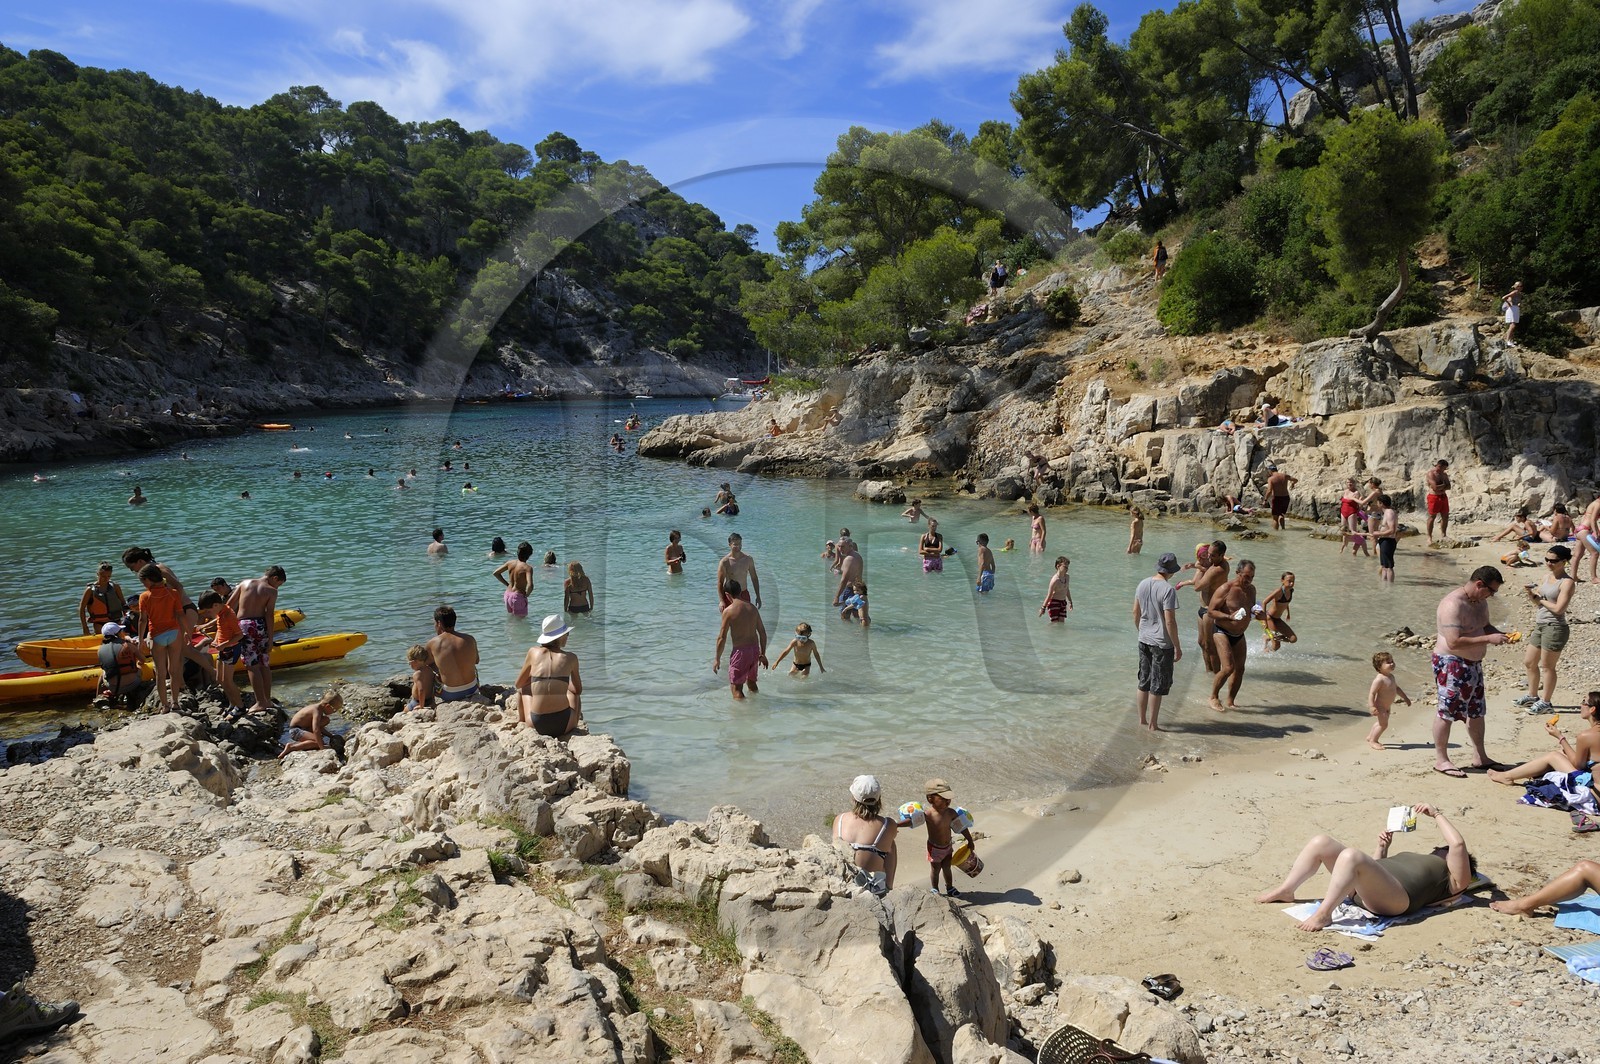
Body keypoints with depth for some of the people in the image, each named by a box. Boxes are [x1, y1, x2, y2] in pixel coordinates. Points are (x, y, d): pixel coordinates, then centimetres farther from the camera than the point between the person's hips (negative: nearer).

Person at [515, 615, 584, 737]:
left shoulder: (533, 652, 3)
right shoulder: (571, 658, 2)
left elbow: (518, 684, 14)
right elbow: (578, 690, 15)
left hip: (537, 725, 1)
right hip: (564, 725, -1)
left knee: (524, 688, 32)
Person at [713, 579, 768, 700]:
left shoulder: (728, 611, -10)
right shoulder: (752, 608, 6)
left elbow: (722, 637, -9)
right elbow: (762, 632, 11)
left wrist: (717, 659, 0)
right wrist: (763, 654, 21)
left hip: (740, 651, -6)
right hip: (755, 649, 6)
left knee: (736, 687, 1)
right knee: (752, 682, 25)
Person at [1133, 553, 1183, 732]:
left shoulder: (1143, 584, 3)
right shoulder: (1168, 589, -19)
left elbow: (1136, 612, 11)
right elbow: (1170, 621, -20)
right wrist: (1177, 647, -12)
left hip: (1144, 640, 7)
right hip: (1162, 643, -7)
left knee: (1144, 682, 17)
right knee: (1158, 685, 4)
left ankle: (1142, 719, 26)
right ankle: (1153, 724, 11)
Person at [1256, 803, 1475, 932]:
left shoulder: (1452, 879, 16)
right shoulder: (1417, 860, 40)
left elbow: (1458, 844, -2)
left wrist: (1436, 814, 6)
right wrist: (1382, 847, 31)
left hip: (1394, 897, -9)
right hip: (1359, 890, 9)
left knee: (1351, 855, -37)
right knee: (1321, 842, -5)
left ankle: (1324, 913, -35)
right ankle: (1285, 890, -6)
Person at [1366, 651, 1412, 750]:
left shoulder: (1391, 677, 4)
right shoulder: (1379, 679, -26)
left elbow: (1396, 688, 22)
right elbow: (1372, 693, -29)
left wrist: (1405, 698, 26)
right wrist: (1371, 707, -35)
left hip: (1387, 707, 10)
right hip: (1380, 706, -10)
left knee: (1380, 723, 21)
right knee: (1383, 723, -11)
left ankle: (1370, 737, 37)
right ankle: (1372, 741, 0)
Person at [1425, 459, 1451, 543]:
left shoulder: (1444, 474, 13)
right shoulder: (1431, 474, -11)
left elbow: (1448, 487, 7)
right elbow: (1435, 487, -21)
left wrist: (1441, 488, -11)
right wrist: (1443, 485, -4)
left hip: (1443, 496, 7)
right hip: (1434, 497, -7)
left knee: (1445, 516, 8)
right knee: (1432, 517, -4)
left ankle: (1443, 535, 19)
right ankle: (1429, 537, 0)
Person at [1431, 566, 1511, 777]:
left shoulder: (1480, 601, 7)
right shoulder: (1453, 604, -24)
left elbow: (1485, 625, 23)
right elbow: (1454, 642, -30)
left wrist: (1498, 634, 1)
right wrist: (1489, 639, -27)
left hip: (1473, 663, 10)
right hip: (1451, 663, -10)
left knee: (1476, 711, 17)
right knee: (1447, 712, -3)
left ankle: (1481, 758, 29)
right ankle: (1441, 760, 7)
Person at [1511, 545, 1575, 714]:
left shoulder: (1567, 582, -14)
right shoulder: (1547, 576, 10)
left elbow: (1558, 608, -21)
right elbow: (1537, 600, 15)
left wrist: (1540, 599, -8)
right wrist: (1530, 593, -5)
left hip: (1554, 628, -9)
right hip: (1540, 626, 9)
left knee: (1547, 666, 3)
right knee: (1529, 662, 18)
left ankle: (1545, 702, 15)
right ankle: (1532, 695, 34)